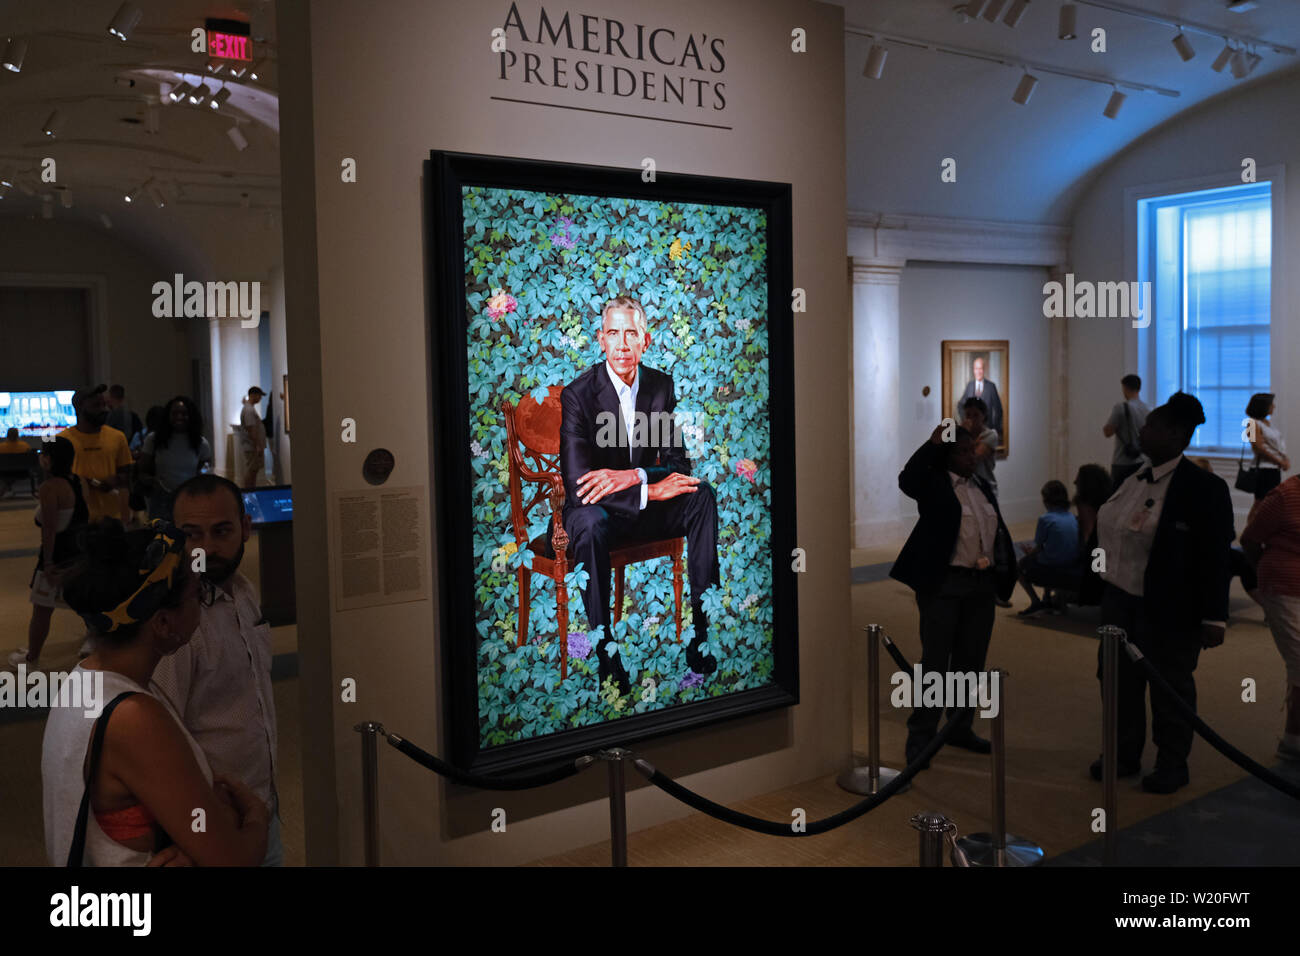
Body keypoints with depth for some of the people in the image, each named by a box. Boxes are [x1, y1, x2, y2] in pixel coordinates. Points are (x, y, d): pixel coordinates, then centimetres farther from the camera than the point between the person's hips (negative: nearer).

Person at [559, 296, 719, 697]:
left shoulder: (661, 385, -1)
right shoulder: (577, 394, -15)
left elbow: (678, 463, -4)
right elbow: (577, 485, -23)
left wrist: (630, 477, -25)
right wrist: (650, 490, -30)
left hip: (645, 503, 5)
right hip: (594, 507, -4)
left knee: (702, 494, -21)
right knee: (590, 524, -38)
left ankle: (702, 637, -18)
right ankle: (606, 659, -30)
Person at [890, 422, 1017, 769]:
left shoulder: (982, 486, 14)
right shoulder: (933, 483, -6)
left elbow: (998, 531, 17)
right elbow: (907, 480, -28)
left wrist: (1003, 572, 6)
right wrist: (932, 444, -31)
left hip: (982, 586, 7)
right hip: (943, 585, -6)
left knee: (971, 661, 14)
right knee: (935, 662, -2)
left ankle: (961, 728, 27)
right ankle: (920, 736, 7)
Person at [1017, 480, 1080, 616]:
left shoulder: (1045, 519, -12)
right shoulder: (1072, 518, 6)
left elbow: (1037, 548, -6)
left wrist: (1029, 553, 17)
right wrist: (1033, 550, 25)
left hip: (1053, 571, -6)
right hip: (1073, 571, 6)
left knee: (1020, 565, 16)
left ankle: (1036, 602, 6)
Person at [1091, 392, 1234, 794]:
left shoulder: (1203, 487, -14)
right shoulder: (1134, 481, 7)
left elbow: (1215, 557, -14)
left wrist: (1214, 618, -16)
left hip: (1168, 611, -7)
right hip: (1120, 602, 7)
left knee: (1170, 685, 7)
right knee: (1120, 680, 13)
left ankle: (1172, 765, 23)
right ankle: (1125, 755, 29)